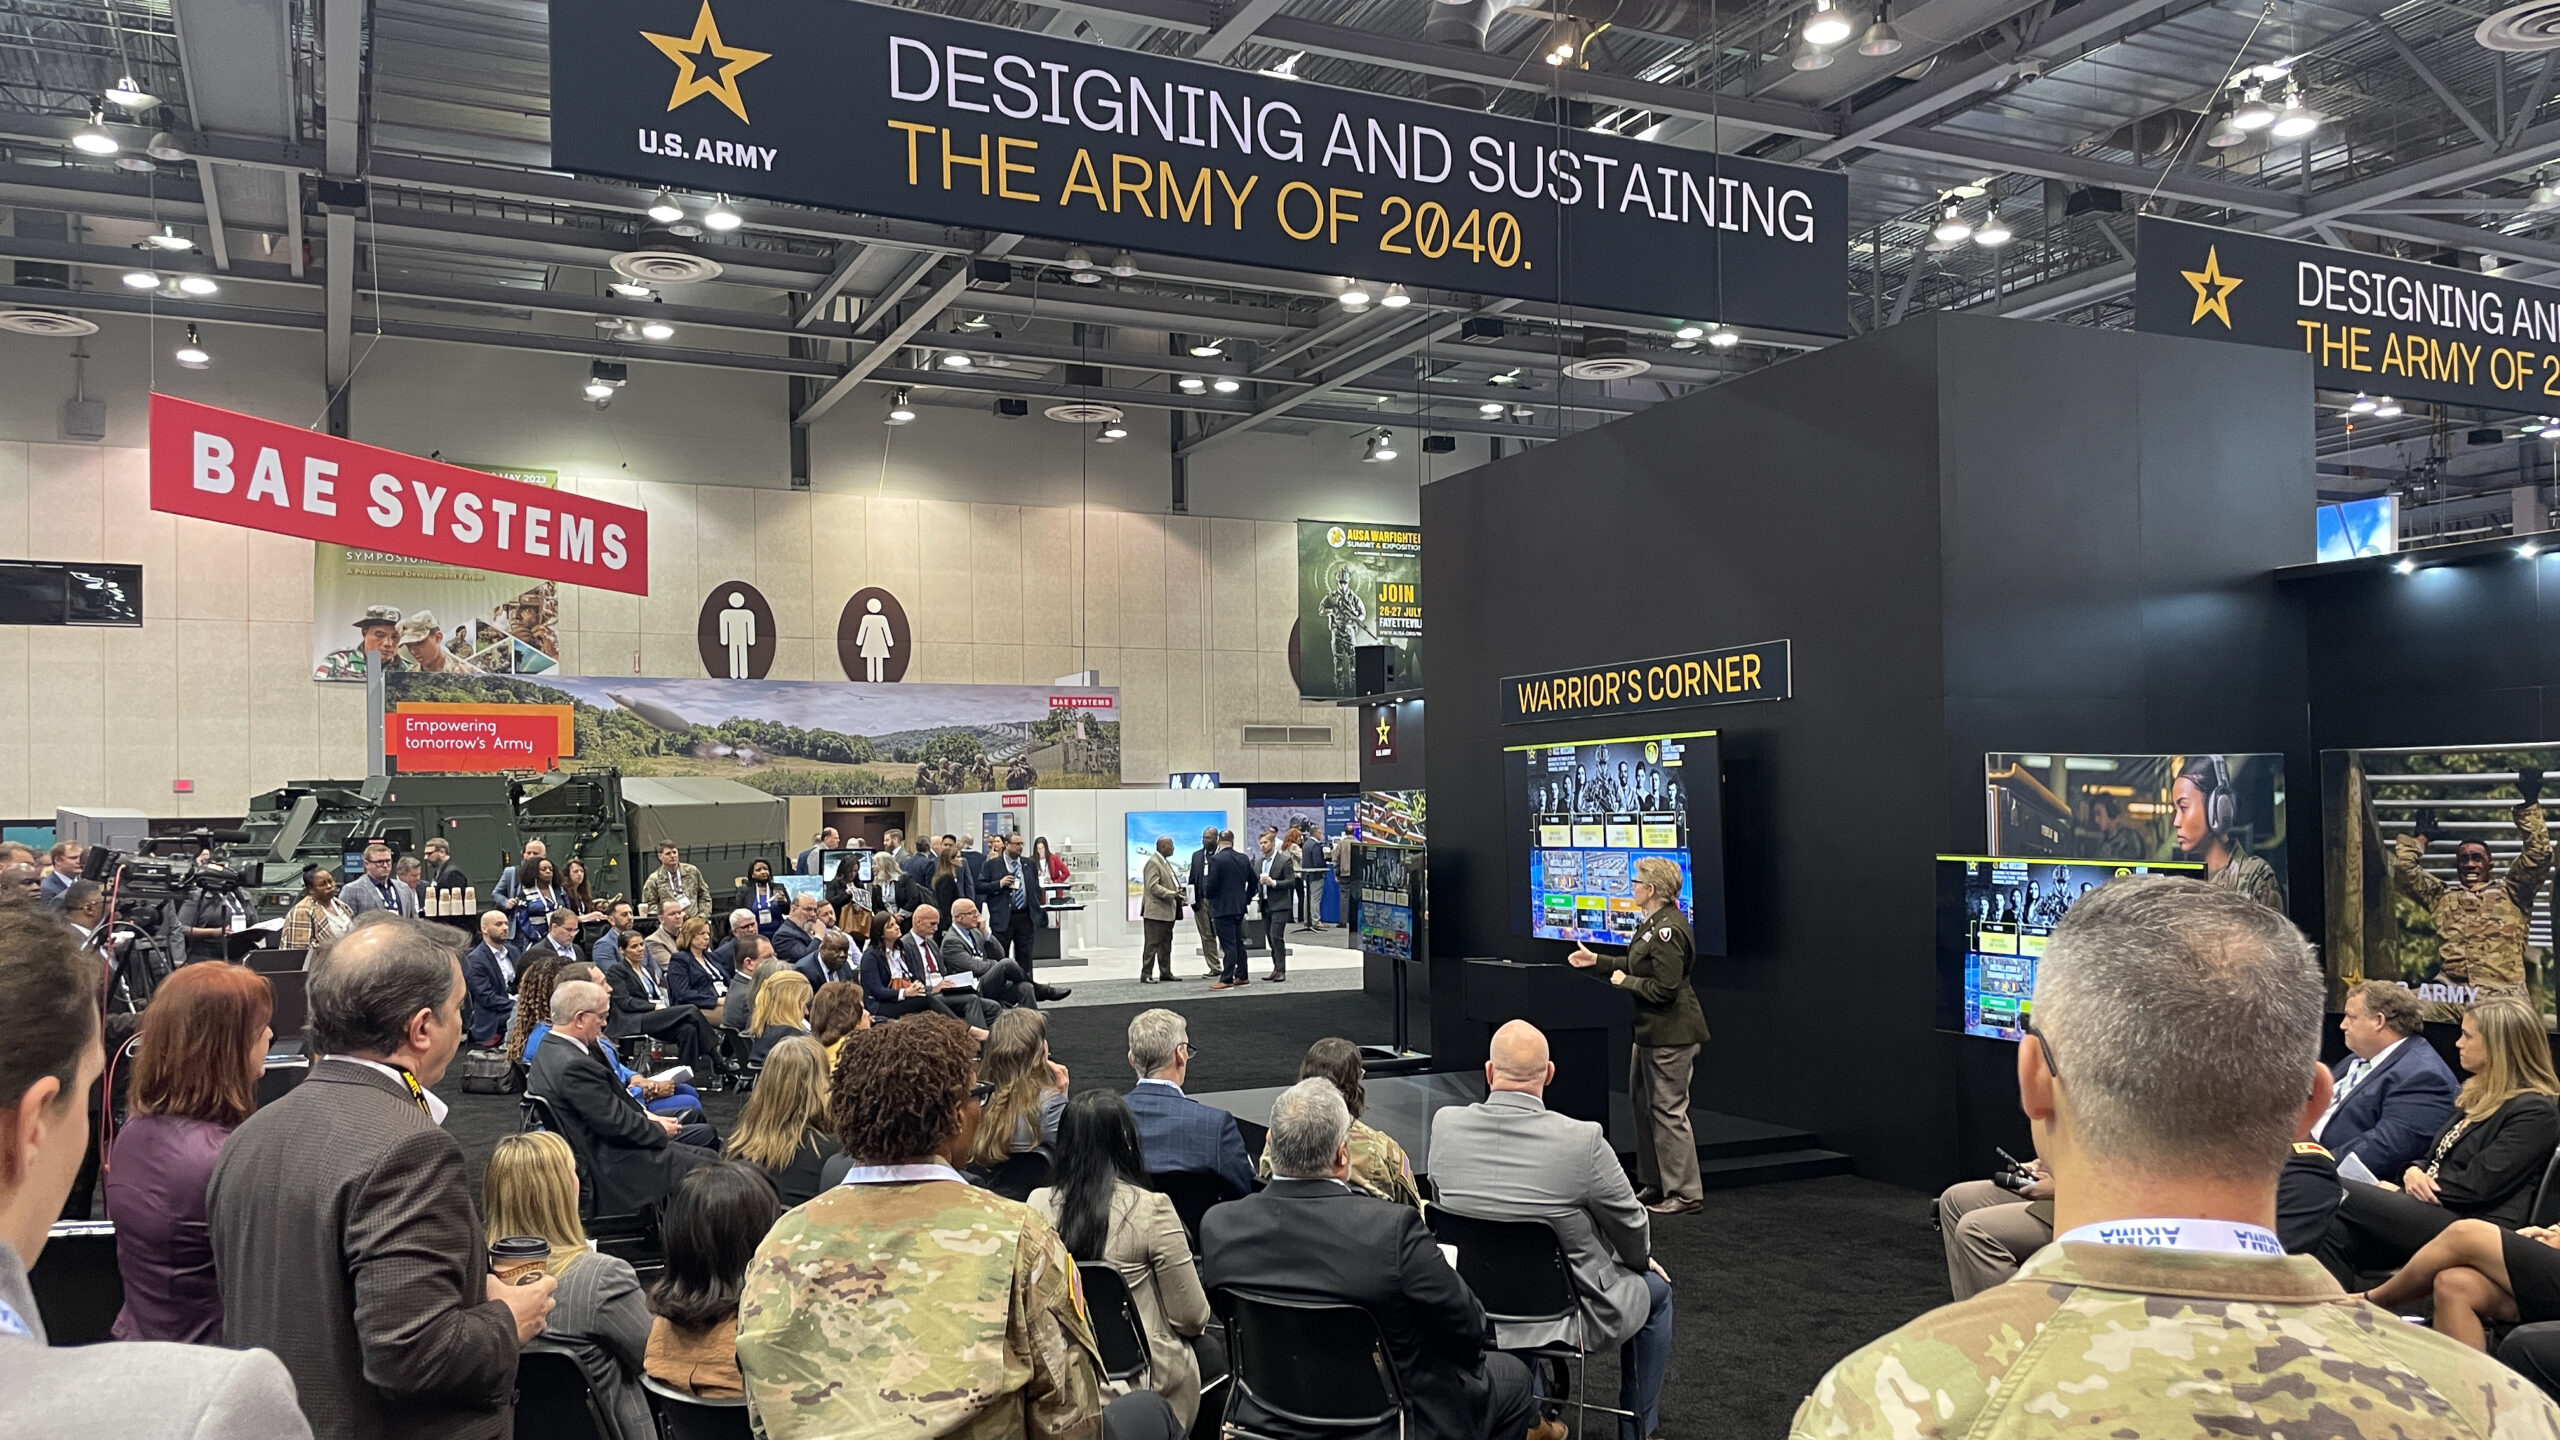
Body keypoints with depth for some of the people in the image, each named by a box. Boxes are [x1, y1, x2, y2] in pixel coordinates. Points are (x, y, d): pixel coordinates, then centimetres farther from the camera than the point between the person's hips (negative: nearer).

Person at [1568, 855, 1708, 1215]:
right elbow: (1638, 965, 22)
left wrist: (1625, 982, -13)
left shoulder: (1667, 930, -22)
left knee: (1668, 1109, -4)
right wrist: (1597, 961, 22)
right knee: (1644, 1104, 17)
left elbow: (1664, 987, -25)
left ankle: (1686, 1194, 6)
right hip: (1652, 1031, 11)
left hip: (1670, 1034, -11)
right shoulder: (1653, 923, 10)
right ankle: (1657, 1185, 27)